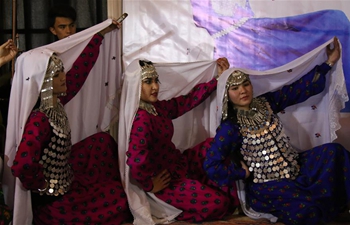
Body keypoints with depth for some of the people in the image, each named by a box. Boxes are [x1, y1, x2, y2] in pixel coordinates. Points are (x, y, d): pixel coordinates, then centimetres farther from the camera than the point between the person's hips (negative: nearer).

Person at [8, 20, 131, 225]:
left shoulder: (54, 102, -7)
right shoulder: (40, 120, -33)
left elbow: (79, 70, 3)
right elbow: (22, 166, -46)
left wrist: (102, 34, 7)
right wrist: (45, 187, -26)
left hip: (65, 174, 9)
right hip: (54, 198, -9)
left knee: (103, 140, 21)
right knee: (120, 196, 4)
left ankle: (108, 184, 34)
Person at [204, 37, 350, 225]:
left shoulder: (265, 103, 1)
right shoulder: (230, 128, -16)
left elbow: (299, 89, 5)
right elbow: (211, 166, -22)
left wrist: (328, 63, 5)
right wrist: (243, 173, -14)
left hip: (296, 167, 7)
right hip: (267, 185, -7)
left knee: (333, 151, -5)